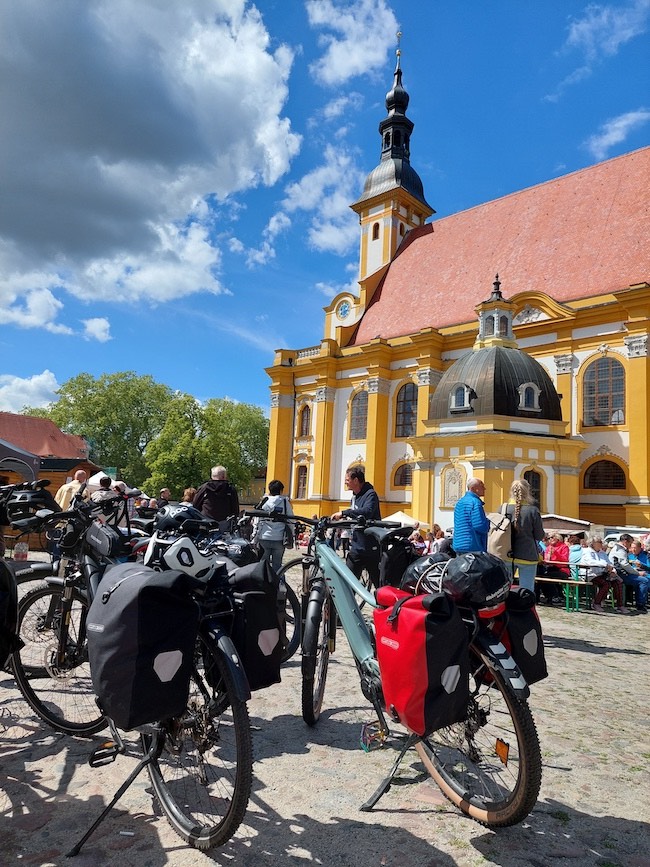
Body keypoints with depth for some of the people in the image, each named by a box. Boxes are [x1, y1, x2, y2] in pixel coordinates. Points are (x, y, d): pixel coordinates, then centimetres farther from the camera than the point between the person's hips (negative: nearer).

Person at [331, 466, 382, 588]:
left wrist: (344, 513, -32)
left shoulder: (370, 494, -12)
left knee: (379, 585, 1)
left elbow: (367, 511, -32)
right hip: (356, 548, 8)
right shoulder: (355, 496, 16)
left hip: (371, 549, -8)